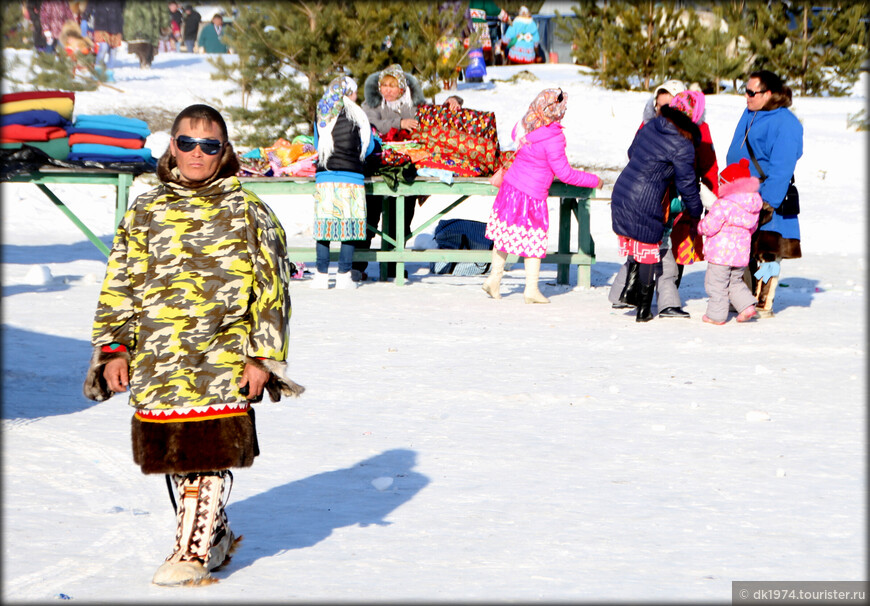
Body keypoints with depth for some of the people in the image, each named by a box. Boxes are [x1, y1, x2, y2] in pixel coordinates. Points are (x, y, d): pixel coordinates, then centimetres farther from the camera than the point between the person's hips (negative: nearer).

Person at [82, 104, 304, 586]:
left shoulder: (245, 211, 5)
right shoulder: (144, 212, 13)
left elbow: (271, 286, 3)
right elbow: (119, 285, 14)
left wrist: (262, 355, -2)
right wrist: (113, 349, 6)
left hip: (222, 355, -3)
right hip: (158, 359, 4)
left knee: (211, 451, -9)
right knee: (172, 451, 7)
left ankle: (192, 551, -2)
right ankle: (214, 535, 24)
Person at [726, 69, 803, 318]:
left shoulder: (786, 124, -14)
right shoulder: (749, 114, 12)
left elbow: (781, 170, -18)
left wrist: (768, 203, -23)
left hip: (768, 197, -8)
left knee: (765, 252, -6)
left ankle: (763, 305, 0)